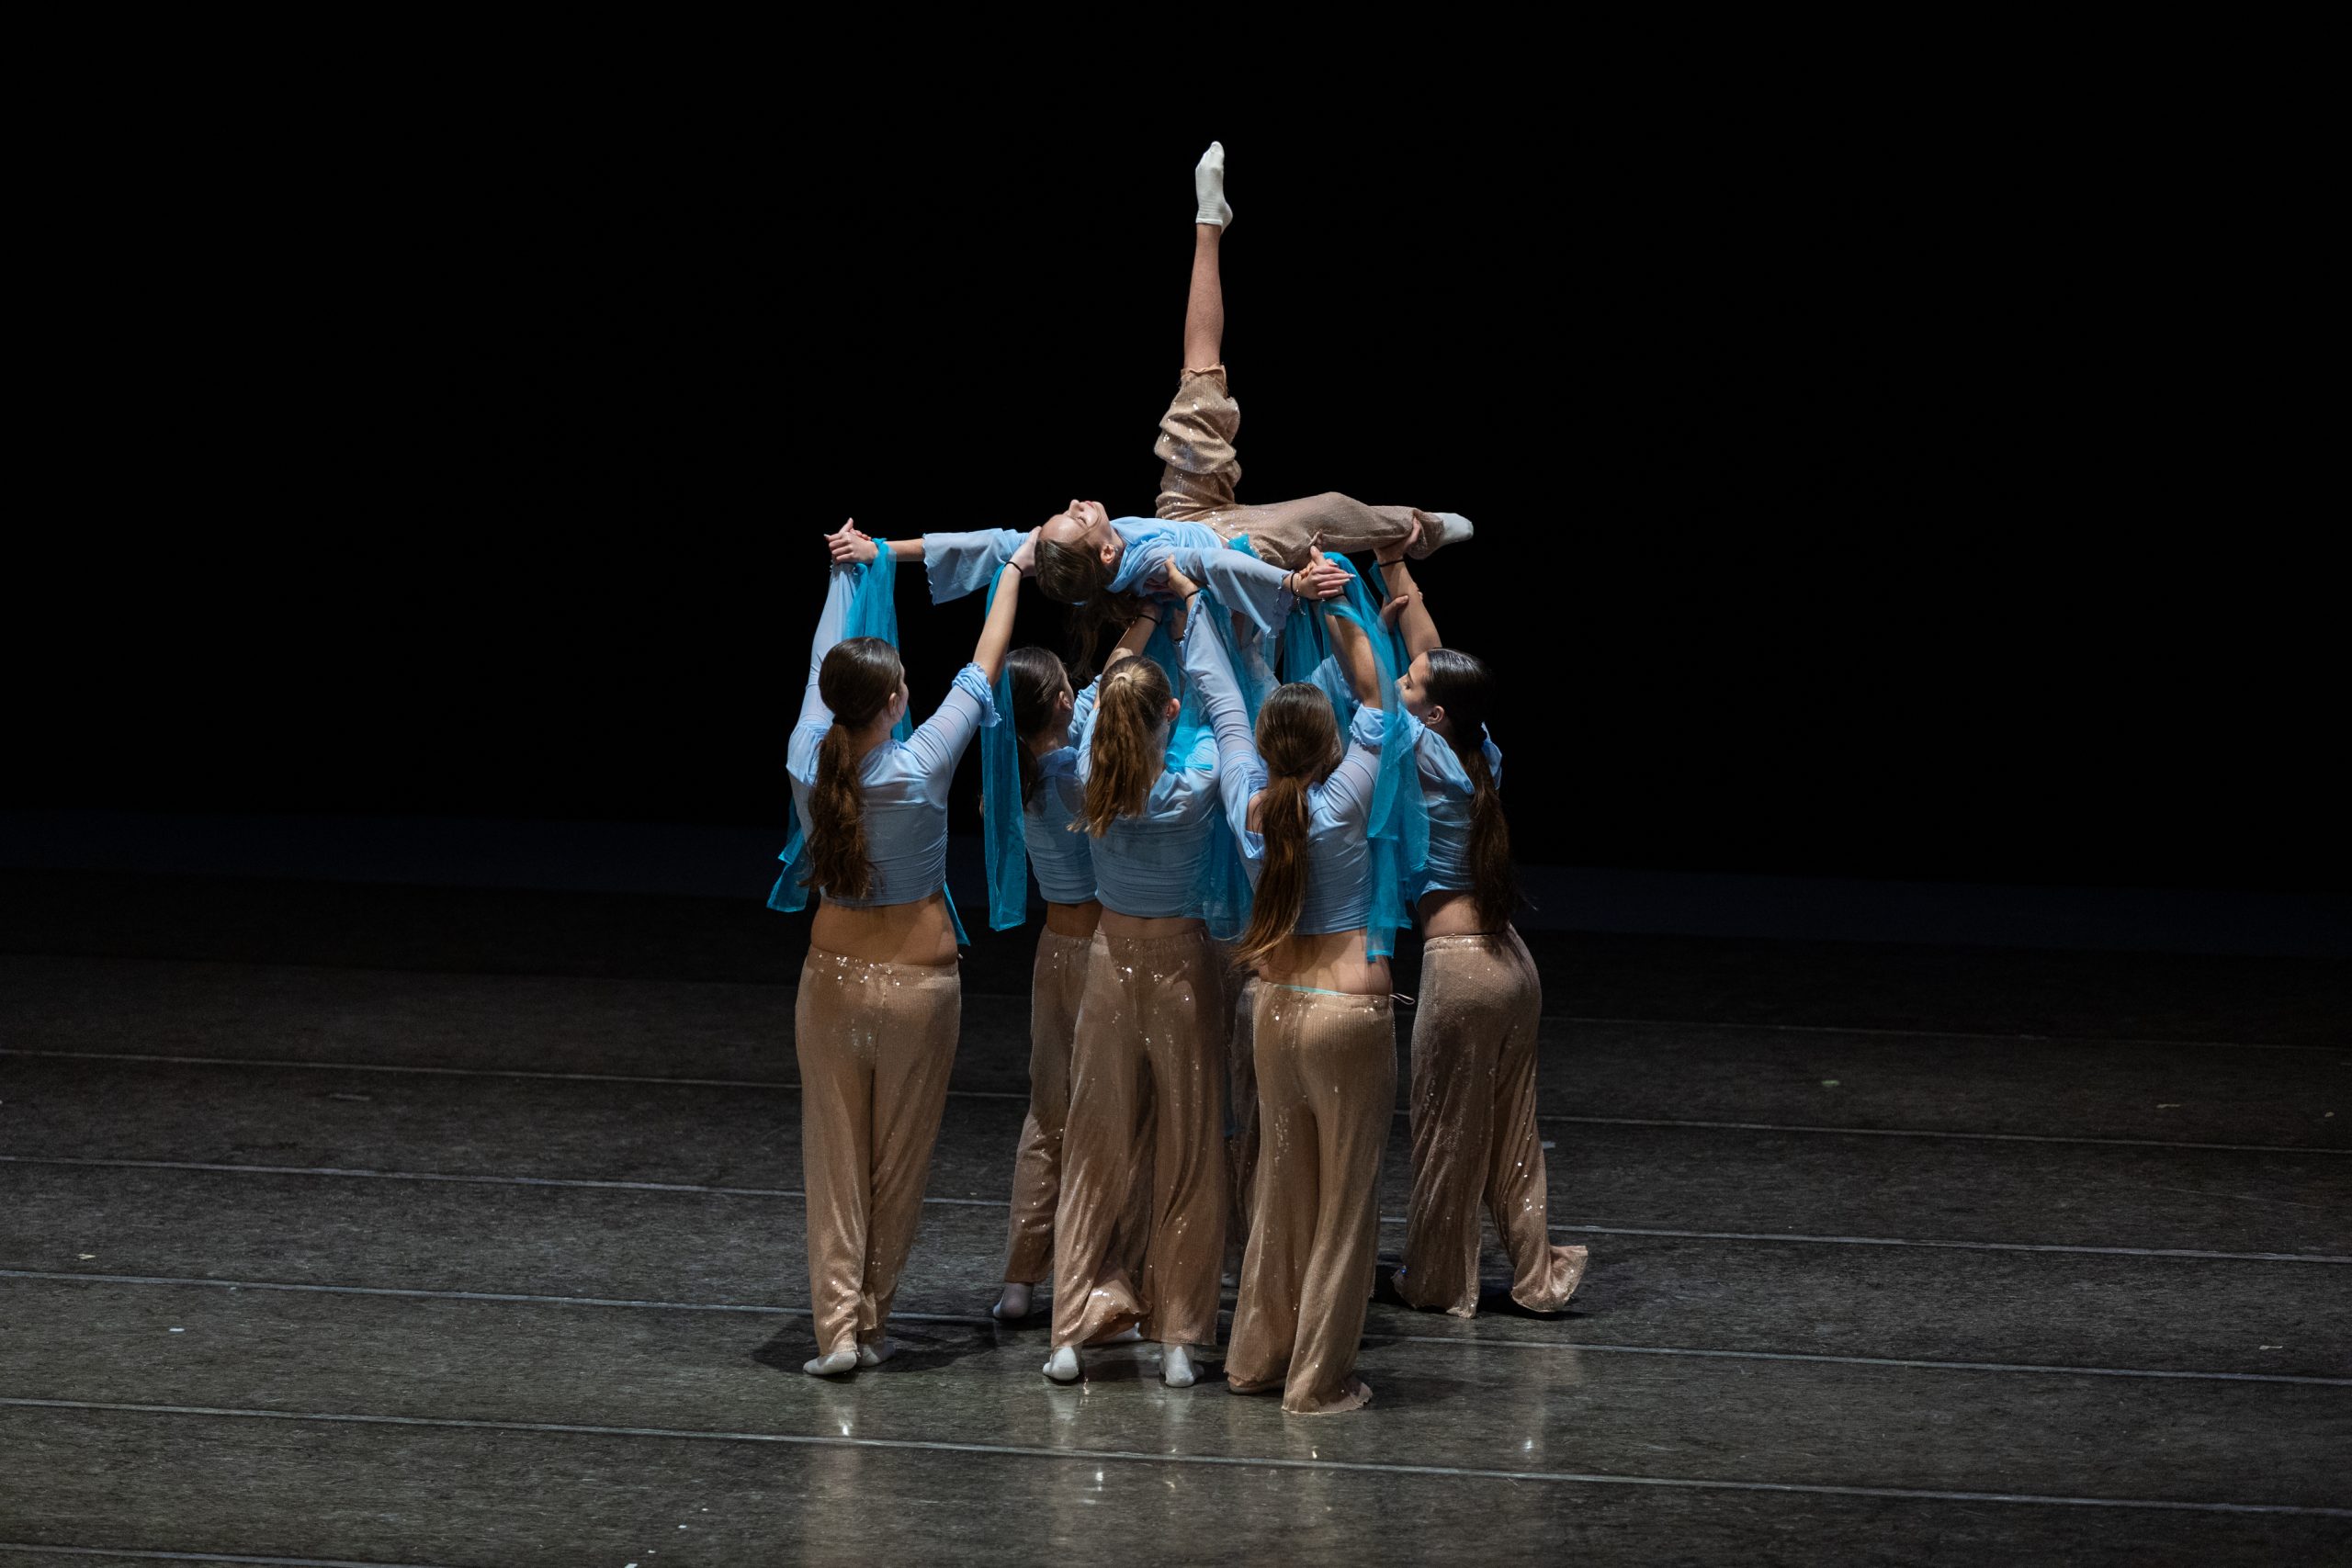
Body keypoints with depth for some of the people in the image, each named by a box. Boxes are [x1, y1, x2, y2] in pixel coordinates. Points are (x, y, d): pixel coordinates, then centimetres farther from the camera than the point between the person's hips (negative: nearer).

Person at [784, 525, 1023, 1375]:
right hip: (916, 979, -3)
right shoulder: (918, 770, -20)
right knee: (898, 1158, 9)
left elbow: (824, 663, 7)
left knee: (835, 1153, 7)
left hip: (835, 976, 3)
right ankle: (871, 1320, 15)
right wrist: (1012, 572, 4)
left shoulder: (808, 761, -11)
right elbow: (981, 670, -8)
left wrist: (845, 575, 23)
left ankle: (837, 1324, 1)